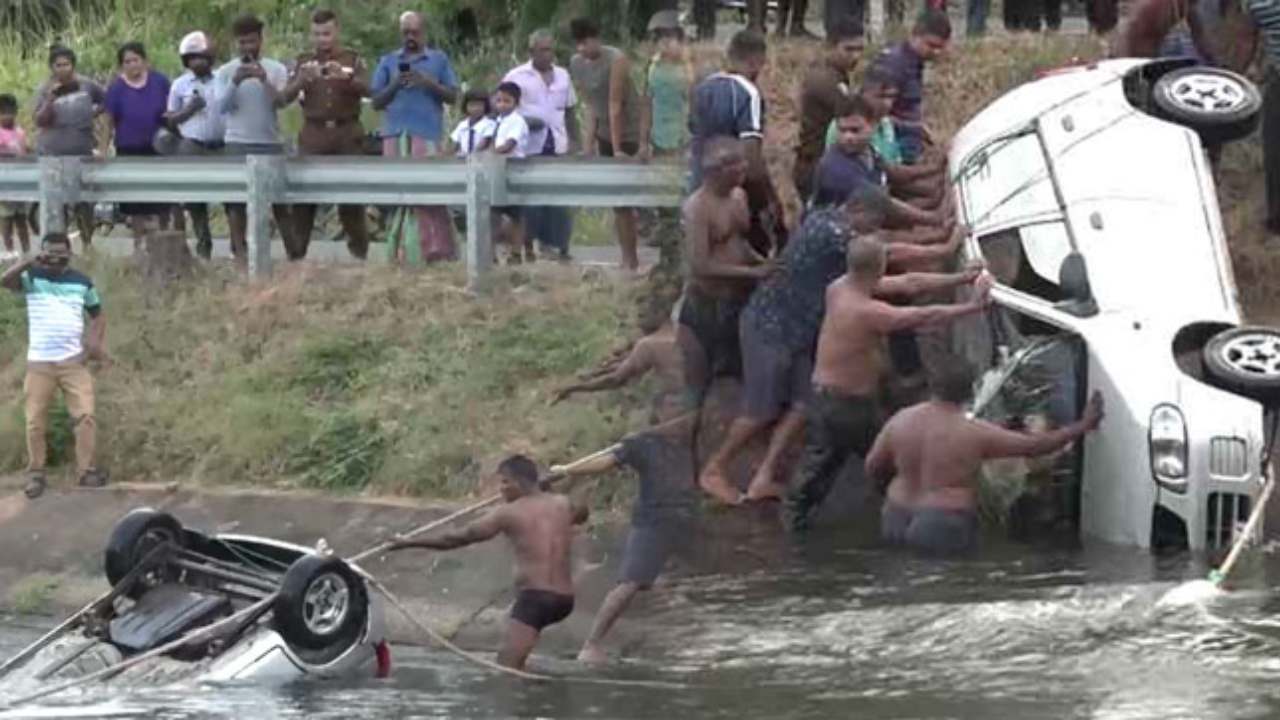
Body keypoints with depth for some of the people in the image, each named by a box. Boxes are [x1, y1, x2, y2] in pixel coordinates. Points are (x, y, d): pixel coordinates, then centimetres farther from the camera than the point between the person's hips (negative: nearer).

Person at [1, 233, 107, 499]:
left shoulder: (82, 282, 4)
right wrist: (30, 262, -33)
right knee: (35, 421, 3)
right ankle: (35, 473, 14)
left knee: (85, 415, -5)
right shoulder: (32, 277, -2)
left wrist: (96, 342, -3)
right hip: (39, 362, -1)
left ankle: (86, 470, 3)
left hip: (74, 360, 1)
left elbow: (98, 315, 14)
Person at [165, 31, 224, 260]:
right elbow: (170, 120, 10)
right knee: (195, 199, 1)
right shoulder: (180, 85, 8)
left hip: (222, 146, 0)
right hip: (193, 148, 0)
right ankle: (203, 245, 11)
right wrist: (188, 110, -8)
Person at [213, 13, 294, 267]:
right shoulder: (225, 72, 5)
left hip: (271, 143, 0)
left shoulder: (276, 69, 5)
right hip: (237, 144, 0)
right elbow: (221, 107, -5)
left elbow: (281, 102, -7)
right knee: (237, 199, -1)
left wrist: (264, 80, -23)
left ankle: (294, 253, 1)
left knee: (280, 198, 0)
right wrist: (235, 82, -20)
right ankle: (239, 253, 1)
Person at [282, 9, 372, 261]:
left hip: (347, 132, -1)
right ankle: (296, 250, -6)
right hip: (314, 134, 1)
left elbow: (367, 89, -8)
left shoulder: (353, 60, 9)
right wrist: (301, 80, -20)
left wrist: (345, 77, -28)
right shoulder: (304, 62, 12)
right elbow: (286, 97, 1)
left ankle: (358, 249, 10)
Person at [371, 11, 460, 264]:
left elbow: (452, 96, 6)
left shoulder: (439, 59, 12)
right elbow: (376, 102, 13)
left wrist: (429, 83, -9)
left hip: (427, 134, -3)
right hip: (395, 135, 3)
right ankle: (400, 251, 4)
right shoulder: (388, 61, 16)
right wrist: (394, 85, -5)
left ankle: (439, 251, -10)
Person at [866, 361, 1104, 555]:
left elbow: (873, 466, 10)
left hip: (897, 522, 5)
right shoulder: (975, 433, -13)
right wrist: (1083, 426, 2)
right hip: (945, 531, -5)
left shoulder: (900, 421, -2)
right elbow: (1034, 446, -7)